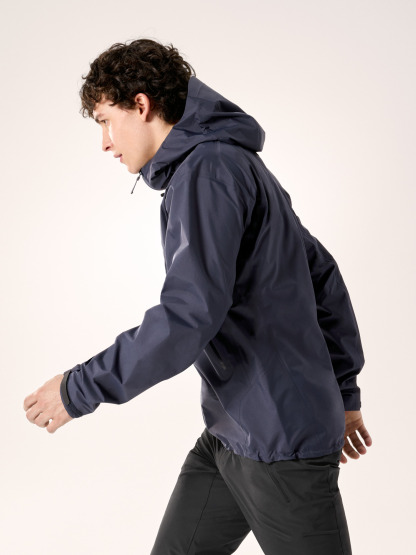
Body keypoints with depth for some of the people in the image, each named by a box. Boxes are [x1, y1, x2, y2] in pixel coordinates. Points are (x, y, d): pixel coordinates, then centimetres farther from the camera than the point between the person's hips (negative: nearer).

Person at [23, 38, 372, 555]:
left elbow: (189, 316, -26)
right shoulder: (240, 166, 15)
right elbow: (322, 275, 17)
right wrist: (342, 393, 20)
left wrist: (79, 388, -16)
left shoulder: (208, 168, -16)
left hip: (282, 439, -9)